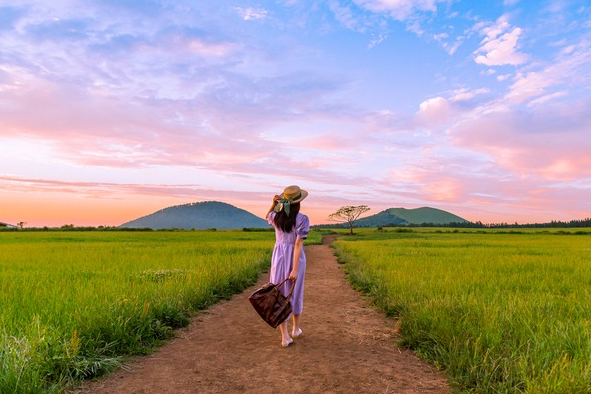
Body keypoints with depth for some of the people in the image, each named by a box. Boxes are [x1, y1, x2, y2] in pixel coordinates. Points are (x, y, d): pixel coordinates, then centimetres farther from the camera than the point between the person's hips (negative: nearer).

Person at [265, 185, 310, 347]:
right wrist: (295, 269, -20)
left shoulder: (276, 217, -3)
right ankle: (295, 328, 34)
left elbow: (267, 218, 24)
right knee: (295, 293, 18)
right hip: (295, 258, -2)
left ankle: (285, 336, 4)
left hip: (279, 257, 2)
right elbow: (298, 244, -19)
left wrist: (274, 204, 5)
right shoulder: (302, 219, -14)